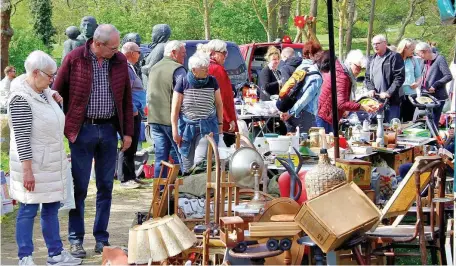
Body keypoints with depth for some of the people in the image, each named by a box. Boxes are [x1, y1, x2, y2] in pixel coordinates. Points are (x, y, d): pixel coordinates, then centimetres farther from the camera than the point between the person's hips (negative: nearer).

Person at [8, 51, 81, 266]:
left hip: (52, 164, 9)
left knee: (51, 208, 13)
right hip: (33, 165, -9)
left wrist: (56, 99, 7)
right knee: (28, 210, -1)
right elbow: (22, 138, -21)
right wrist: (27, 170, -23)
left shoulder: (44, 91, 7)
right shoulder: (21, 99, -19)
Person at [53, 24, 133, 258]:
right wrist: (63, 127, -3)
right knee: (79, 187, 1)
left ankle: (101, 238, 17)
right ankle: (75, 239, 10)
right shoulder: (74, 59, -7)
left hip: (109, 129, 4)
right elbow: (57, 92, -1)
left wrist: (127, 132, 7)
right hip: (82, 130, -3)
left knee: (106, 187, 8)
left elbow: (126, 98, 10)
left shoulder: (120, 61, 4)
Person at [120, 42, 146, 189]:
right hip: (132, 114, -11)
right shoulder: (126, 68, -16)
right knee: (129, 148, -5)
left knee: (132, 147, 15)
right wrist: (134, 110, -19)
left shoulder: (129, 67, 17)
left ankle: (131, 176, 22)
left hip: (135, 113, 11)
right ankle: (127, 178, -1)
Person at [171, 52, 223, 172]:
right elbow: (175, 109, -2)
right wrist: (175, 131, -2)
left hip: (208, 126, 0)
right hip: (187, 126, 0)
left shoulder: (212, 82, 0)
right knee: (188, 162, 3)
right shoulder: (183, 83, -6)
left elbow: (219, 104, 12)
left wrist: (220, 124, 12)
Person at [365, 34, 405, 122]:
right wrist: (371, 89, -1)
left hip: (391, 102, -6)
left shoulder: (394, 57, -3)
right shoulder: (371, 59, 18)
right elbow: (367, 77, 19)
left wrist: (388, 93, -17)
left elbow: (399, 77, -10)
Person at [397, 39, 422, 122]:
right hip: (397, 94, -3)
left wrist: (417, 83, -6)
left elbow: (418, 76, 14)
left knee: (408, 120, 7)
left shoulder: (414, 60, 8)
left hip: (410, 93, 3)